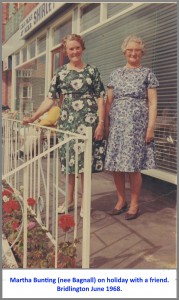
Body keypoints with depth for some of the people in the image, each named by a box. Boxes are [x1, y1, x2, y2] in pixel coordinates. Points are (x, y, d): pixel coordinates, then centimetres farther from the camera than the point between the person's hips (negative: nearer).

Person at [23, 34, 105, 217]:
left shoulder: (92, 71, 4)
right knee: (68, 159, 8)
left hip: (87, 122, -2)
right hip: (67, 122, 3)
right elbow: (50, 99, 7)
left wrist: (101, 123, -8)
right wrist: (34, 117, 0)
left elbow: (100, 99, 0)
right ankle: (69, 200, 24)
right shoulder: (61, 72, 9)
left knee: (85, 160, 0)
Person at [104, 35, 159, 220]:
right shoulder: (116, 74, 13)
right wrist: (106, 124, 6)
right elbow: (109, 101, 13)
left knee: (133, 165, -3)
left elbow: (152, 103, 0)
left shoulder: (147, 74, 5)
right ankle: (121, 200, 22)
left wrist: (151, 127, -9)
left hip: (136, 125, -3)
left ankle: (134, 204, 14)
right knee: (115, 165, 3)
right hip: (116, 124, 3)